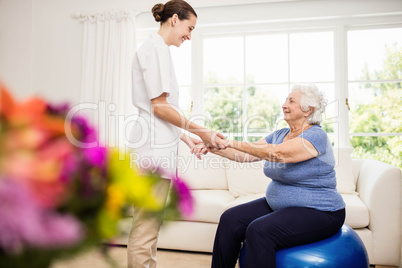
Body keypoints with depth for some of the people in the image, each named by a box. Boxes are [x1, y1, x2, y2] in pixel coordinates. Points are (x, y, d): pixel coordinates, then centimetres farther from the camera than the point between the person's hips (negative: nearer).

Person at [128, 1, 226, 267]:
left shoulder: (156, 48, 22)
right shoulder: (156, 47, -7)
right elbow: (160, 106, -14)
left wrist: (186, 138, 16)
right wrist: (201, 131, -8)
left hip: (158, 146, 10)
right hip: (154, 148, -10)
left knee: (148, 227, 15)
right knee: (145, 230, -2)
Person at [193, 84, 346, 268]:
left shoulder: (316, 136, -17)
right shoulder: (279, 135, 9)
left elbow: (276, 153, -32)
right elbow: (246, 155, 2)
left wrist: (230, 143, -36)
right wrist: (213, 148, -12)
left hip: (318, 212, -8)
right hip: (279, 205, 8)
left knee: (259, 230, -29)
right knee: (230, 219, -6)